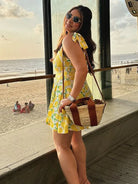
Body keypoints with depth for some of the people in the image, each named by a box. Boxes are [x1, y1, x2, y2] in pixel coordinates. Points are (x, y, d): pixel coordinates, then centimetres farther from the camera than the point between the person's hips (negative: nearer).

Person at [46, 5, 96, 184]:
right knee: (76, 139, 21)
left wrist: (71, 98, -26)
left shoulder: (69, 39, -17)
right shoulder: (78, 39, 13)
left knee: (61, 146, 2)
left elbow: (82, 69, -31)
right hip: (80, 94, 10)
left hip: (68, 96, -10)